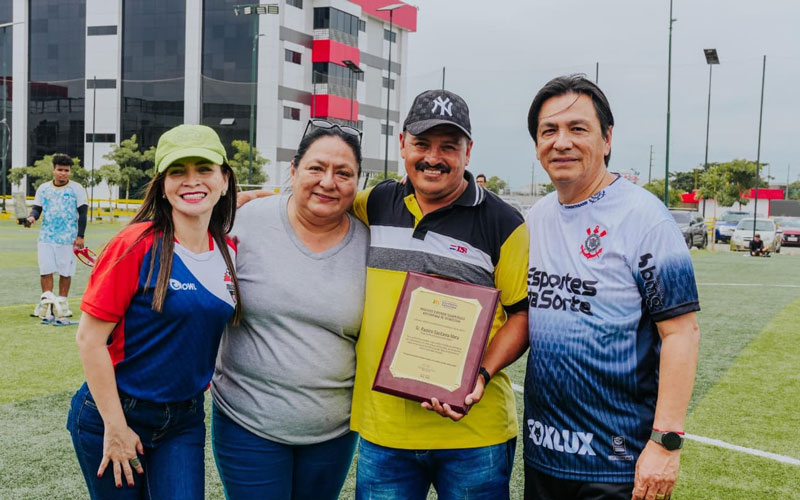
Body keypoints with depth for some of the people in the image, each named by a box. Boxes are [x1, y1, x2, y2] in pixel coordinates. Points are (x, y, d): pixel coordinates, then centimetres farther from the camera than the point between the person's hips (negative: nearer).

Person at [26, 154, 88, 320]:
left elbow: (82, 213, -1)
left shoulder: (77, 188, 0)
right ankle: (46, 302, 2)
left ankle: (61, 304, 12)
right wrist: (32, 217, -14)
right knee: (45, 269, -3)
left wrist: (80, 236, -8)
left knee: (65, 272, 2)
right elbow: (37, 208, 10)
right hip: (46, 237, 2)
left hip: (68, 238, -2)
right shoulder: (43, 188, 9)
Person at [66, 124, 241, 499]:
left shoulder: (230, 253, -1)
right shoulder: (138, 245, -16)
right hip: (111, 413, -4)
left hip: (184, 422, 4)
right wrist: (115, 428, -14)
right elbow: (90, 338, -15)